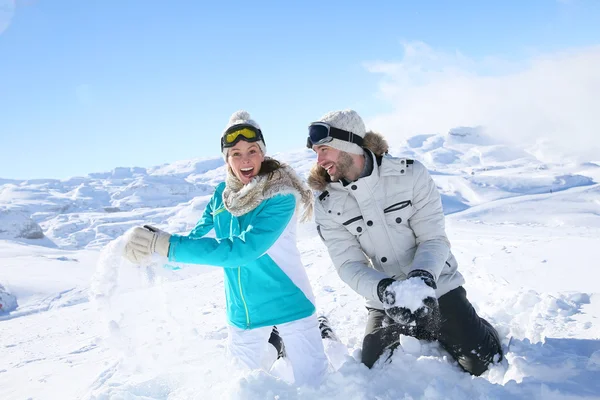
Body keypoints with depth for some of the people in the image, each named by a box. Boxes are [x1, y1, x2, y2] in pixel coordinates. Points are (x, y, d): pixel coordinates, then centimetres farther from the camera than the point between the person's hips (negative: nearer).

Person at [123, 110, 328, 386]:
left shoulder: (281, 196, -23)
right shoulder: (222, 194, -3)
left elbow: (239, 250, -32)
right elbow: (195, 237, 3)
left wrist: (166, 244, -37)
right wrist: (152, 249, -15)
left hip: (287, 303, -5)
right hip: (244, 312, 5)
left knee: (313, 386, 4)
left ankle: (321, 334, 31)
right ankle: (273, 344, 47)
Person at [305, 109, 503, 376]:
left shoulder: (411, 174, -16)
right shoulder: (327, 205, -10)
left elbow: (434, 239, -15)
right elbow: (349, 264, -14)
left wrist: (422, 277, -35)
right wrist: (384, 289, -33)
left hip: (437, 287, -2)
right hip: (385, 300, 2)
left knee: (480, 362, -7)